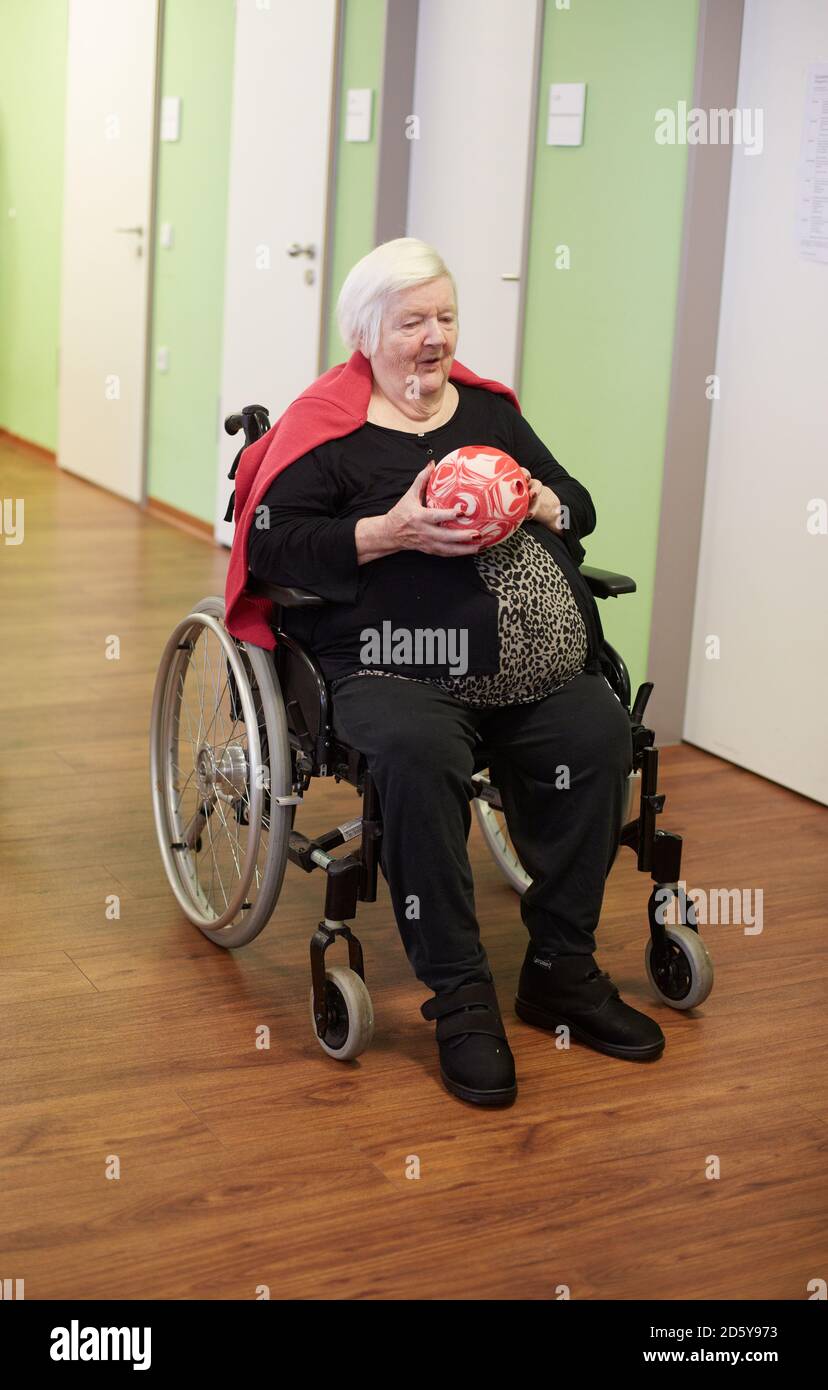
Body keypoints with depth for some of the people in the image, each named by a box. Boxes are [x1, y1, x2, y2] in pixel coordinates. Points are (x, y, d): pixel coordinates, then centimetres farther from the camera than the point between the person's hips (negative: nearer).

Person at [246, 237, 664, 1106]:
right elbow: (272, 547, -3)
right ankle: (461, 997, -22)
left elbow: (580, 509, 26)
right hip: (395, 666, -4)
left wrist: (538, 504, 2)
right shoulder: (333, 434, 8)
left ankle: (561, 968, -8)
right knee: (418, 754, -36)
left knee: (598, 732, -24)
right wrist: (391, 532, -13)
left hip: (529, 661, 5)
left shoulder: (492, 413, 23)